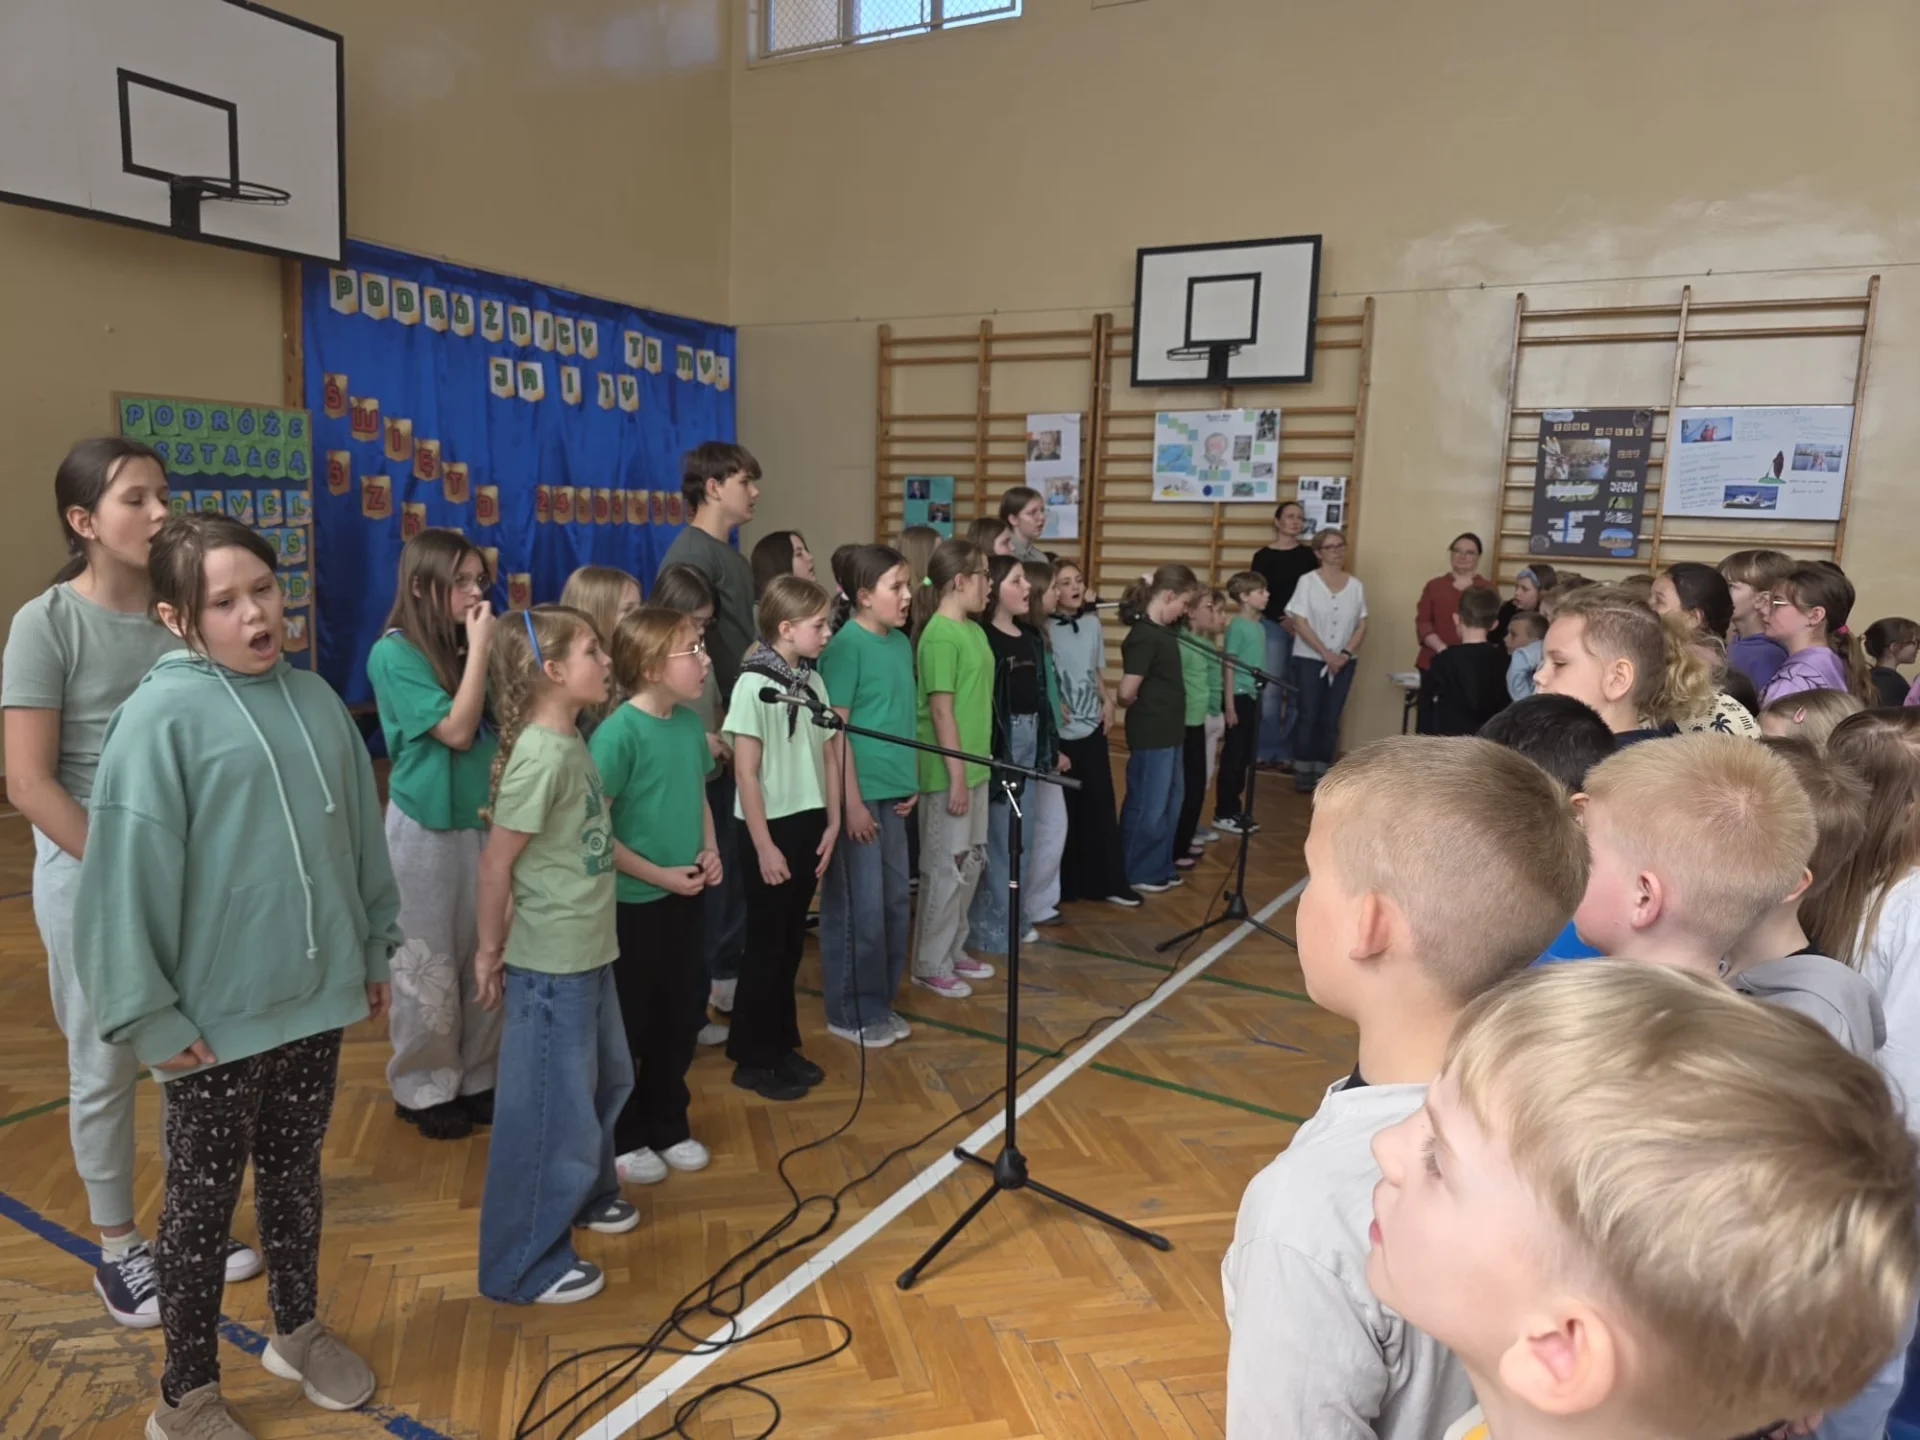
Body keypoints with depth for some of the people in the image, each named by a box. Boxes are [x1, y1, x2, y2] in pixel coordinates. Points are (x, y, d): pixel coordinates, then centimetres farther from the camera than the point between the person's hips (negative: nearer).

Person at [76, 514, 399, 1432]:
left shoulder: (314, 699, 1)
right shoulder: (162, 718, -16)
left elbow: (357, 833, 8)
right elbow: (128, 877, -15)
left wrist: (373, 949, 12)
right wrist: (152, 1016, -13)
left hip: (315, 997, 5)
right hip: (216, 1017, -5)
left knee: (294, 1175, 22)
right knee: (203, 1199, 12)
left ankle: (297, 1330, 43)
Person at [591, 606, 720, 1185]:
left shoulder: (690, 722, 1)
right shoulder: (618, 732, -20)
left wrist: (709, 851, -1)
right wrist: (658, 875, -17)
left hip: (686, 897, 7)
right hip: (633, 903, -7)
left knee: (678, 1019, 18)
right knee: (626, 1025, 10)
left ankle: (669, 1126, 35)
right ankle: (620, 1138, 28)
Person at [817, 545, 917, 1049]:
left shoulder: (901, 643, 9)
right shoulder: (846, 646, -13)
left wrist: (911, 782, 11)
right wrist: (852, 801, -16)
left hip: (894, 793, 8)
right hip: (859, 795, -8)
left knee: (895, 902, 15)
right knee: (859, 907, 2)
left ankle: (880, 1003, 29)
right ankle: (851, 1013, 16)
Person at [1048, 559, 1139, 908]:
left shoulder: (1092, 622, 7)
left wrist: (1107, 701, 4)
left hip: (1092, 726, 5)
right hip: (1059, 731, -5)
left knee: (1101, 805, 8)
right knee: (1061, 808, 2)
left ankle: (1109, 882, 17)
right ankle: (1061, 885, 15)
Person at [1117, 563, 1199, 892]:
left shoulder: (1162, 631, 9)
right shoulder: (1144, 637, -20)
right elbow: (1127, 692, -22)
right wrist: (1144, 708, -2)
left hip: (1169, 732, 9)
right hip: (1151, 735, -9)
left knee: (1170, 803, 18)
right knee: (1148, 807, 3)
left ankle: (1160, 868, 30)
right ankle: (1137, 873, 16)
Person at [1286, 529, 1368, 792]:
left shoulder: (1356, 586, 6)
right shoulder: (1307, 582, -4)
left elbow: (1361, 626, 5)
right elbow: (1300, 624, -9)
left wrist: (1345, 654, -10)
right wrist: (1326, 654, -15)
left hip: (1344, 662, 3)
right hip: (1310, 659, -3)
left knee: (1331, 719, 4)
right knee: (1309, 716, -3)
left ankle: (1321, 773, 11)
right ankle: (1303, 772, 5)